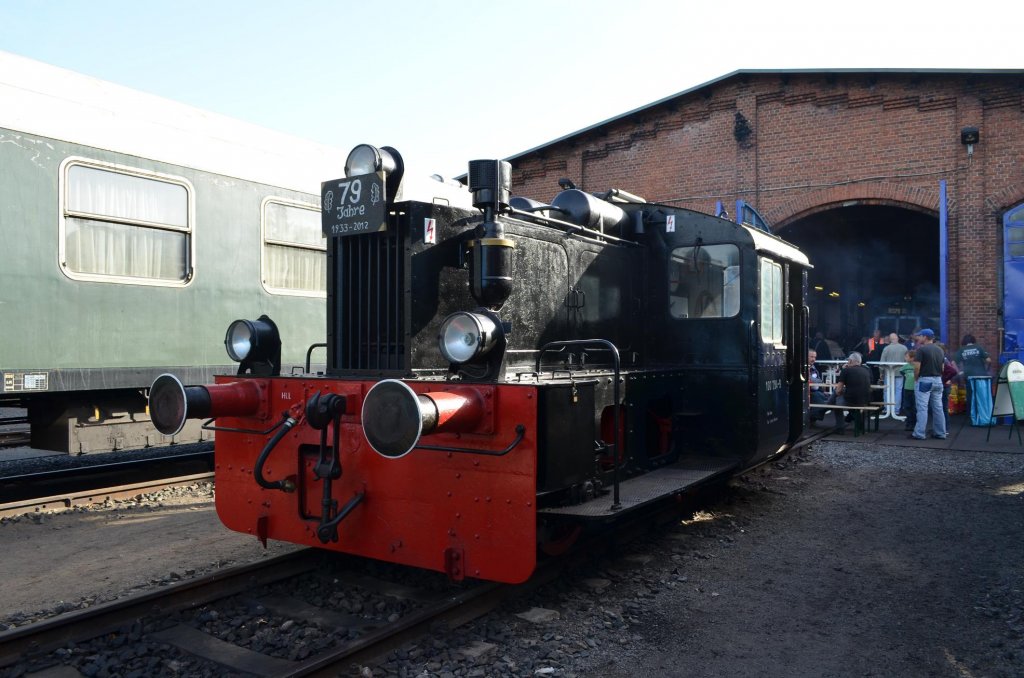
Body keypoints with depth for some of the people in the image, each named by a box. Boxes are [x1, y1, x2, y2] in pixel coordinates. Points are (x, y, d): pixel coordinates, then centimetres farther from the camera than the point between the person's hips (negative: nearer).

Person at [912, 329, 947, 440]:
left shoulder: (921, 349, -11)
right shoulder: (939, 350, 11)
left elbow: (917, 367, -16)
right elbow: (942, 367, 13)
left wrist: (915, 379, -2)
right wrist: (938, 376, 18)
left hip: (924, 380, -7)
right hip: (938, 380, 7)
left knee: (922, 408, -6)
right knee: (938, 408, 10)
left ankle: (919, 434, -5)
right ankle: (940, 433, 14)